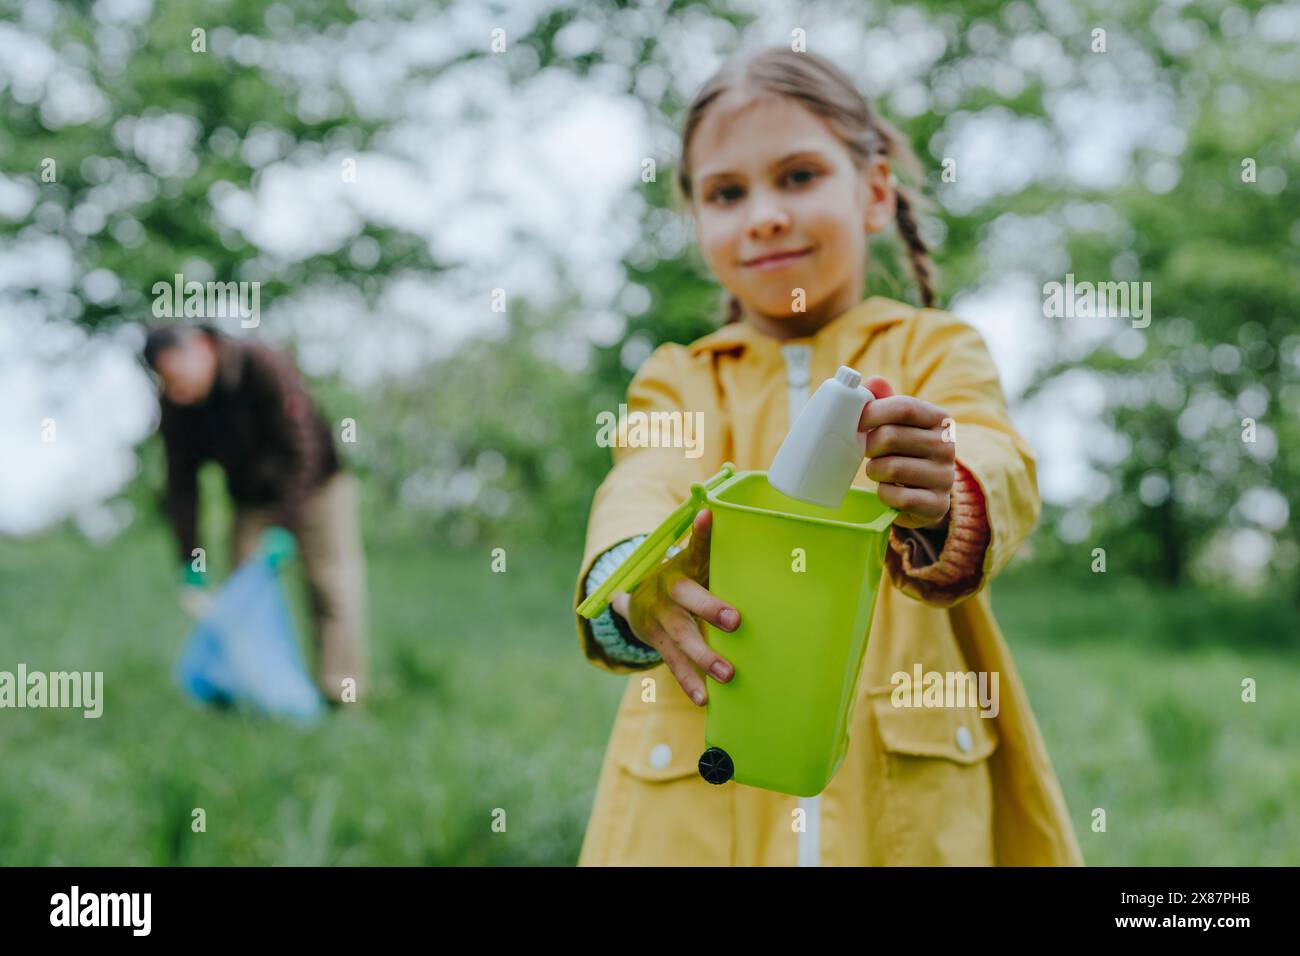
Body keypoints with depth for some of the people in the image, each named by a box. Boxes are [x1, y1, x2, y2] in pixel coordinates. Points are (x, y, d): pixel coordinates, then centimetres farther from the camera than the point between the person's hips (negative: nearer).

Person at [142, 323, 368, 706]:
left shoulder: (266, 366, -30)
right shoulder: (175, 404, -13)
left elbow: (301, 449, -31)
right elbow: (181, 482, -7)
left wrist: (283, 528, -36)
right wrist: (190, 564, -11)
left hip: (314, 486, -5)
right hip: (253, 500, 5)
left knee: (332, 587, -11)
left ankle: (340, 695, -10)